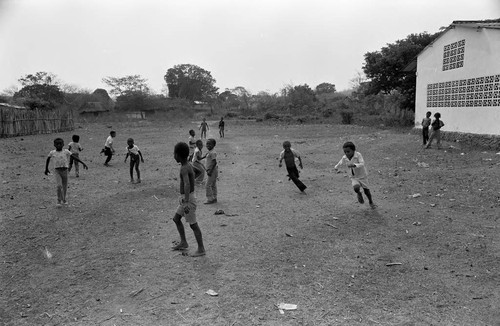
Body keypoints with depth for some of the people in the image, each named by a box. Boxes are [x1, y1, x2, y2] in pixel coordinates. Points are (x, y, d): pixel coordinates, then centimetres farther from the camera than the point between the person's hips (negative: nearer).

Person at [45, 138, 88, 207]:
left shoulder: (66, 151, -1)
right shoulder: (52, 152, 2)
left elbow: (74, 157, -5)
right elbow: (48, 159, 19)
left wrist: (83, 163, -12)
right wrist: (46, 169, 24)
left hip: (64, 170, 1)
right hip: (57, 171, -1)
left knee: (65, 187, 10)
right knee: (59, 186, -16)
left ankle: (64, 199, 31)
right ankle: (59, 201, -4)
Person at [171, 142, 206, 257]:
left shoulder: (184, 169, -22)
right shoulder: (188, 166, 7)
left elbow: (187, 185, -35)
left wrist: (186, 202, -41)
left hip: (188, 199, -10)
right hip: (185, 198, 10)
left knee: (193, 225, -1)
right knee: (176, 219, 19)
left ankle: (201, 249, 10)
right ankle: (183, 243, 28)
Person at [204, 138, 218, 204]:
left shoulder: (212, 153, -19)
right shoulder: (210, 152, 13)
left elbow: (214, 162, -24)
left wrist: (210, 171, -25)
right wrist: (208, 170, 21)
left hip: (212, 171, -10)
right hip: (213, 171, 10)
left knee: (208, 185, -7)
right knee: (213, 185, 15)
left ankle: (210, 199, -2)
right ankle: (214, 198, 22)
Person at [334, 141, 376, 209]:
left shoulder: (358, 155, -25)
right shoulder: (344, 158, -12)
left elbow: (362, 164, -35)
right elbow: (340, 162, 10)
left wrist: (354, 165, -52)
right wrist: (336, 167, 27)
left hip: (362, 176, -2)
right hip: (354, 177, 2)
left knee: (366, 191, 12)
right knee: (356, 188, -27)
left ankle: (371, 202, 41)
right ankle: (359, 194, 9)